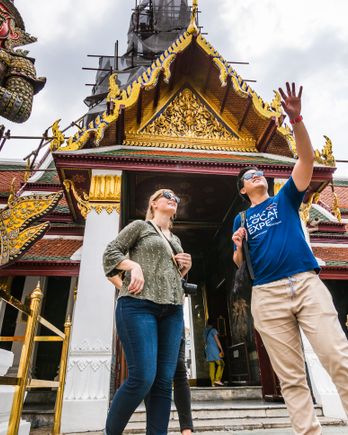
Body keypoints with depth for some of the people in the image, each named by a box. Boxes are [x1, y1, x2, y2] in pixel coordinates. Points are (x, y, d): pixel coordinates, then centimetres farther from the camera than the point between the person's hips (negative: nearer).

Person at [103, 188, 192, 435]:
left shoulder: (176, 240, 28)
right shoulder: (140, 226, 11)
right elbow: (111, 252, 3)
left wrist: (185, 268, 11)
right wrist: (134, 265, -13)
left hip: (172, 310, 6)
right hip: (138, 304, -6)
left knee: (164, 382, 0)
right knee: (143, 377, -13)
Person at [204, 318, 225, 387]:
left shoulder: (205, 331, 14)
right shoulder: (213, 330, -6)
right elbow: (217, 340, -11)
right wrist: (221, 349, -10)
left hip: (208, 349, 7)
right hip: (214, 349, -7)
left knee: (212, 366, 3)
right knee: (221, 364, -1)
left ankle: (213, 382, -1)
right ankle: (217, 380, -11)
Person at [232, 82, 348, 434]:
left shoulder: (285, 198, 15)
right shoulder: (240, 219, 17)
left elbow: (306, 159, 2)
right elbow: (239, 265, 16)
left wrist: (296, 119, -10)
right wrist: (238, 245, -6)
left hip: (307, 283, -1)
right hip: (267, 295, 1)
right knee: (291, 377, 3)